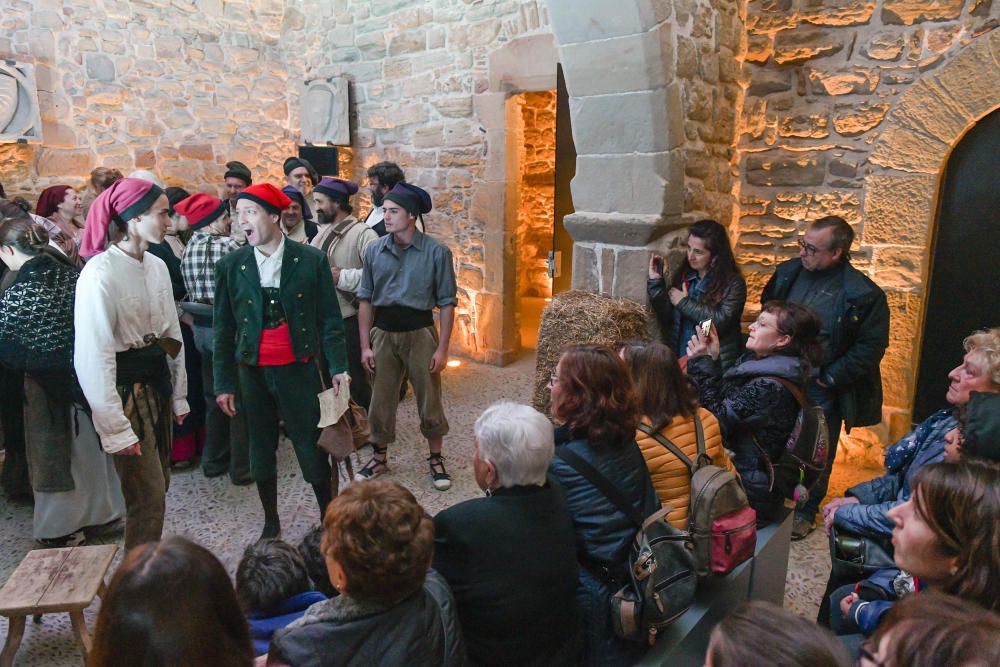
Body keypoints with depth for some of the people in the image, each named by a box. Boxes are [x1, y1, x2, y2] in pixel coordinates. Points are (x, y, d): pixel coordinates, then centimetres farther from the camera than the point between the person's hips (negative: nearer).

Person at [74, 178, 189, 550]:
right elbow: (93, 356, -19)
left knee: (158, 484, 17)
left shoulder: (157, 266, 5)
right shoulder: (101, 273, -18)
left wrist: (178, 393, 14)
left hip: (157, 381, 8)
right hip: (125, 389, -7)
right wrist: (116, 428, -19)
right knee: (148, 497, -2)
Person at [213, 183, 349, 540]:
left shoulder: (311, 260, -5)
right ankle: (271, 521, 30)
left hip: (299, 370, -2)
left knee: (312, 448, 4)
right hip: (253, 373, 2)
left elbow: (329, 319, 0)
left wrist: (338, 367, -3)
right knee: (261, 450, 13)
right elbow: (223, 329, 4)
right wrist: (224, 383, 4)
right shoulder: (230, 265, -1)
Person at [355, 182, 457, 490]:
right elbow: (365, 300, 4)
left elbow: (447, 302, -6)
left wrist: (442, 348, -8)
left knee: (429, 399, 8)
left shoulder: (436, 252, -9)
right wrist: (365, 346, 1)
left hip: (419, 332, -2)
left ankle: (436, 458, 27)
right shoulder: (374, 250, 0)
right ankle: (379, 457, 31)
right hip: (383, 332, 3)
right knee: (381, 400, 12)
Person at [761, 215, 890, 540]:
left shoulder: (863, 294, -17)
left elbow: (870, 347, -11)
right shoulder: (789, 273, -2)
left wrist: (830, 378, -13)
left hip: (821, 390, -4)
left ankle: (806, 511, 32)